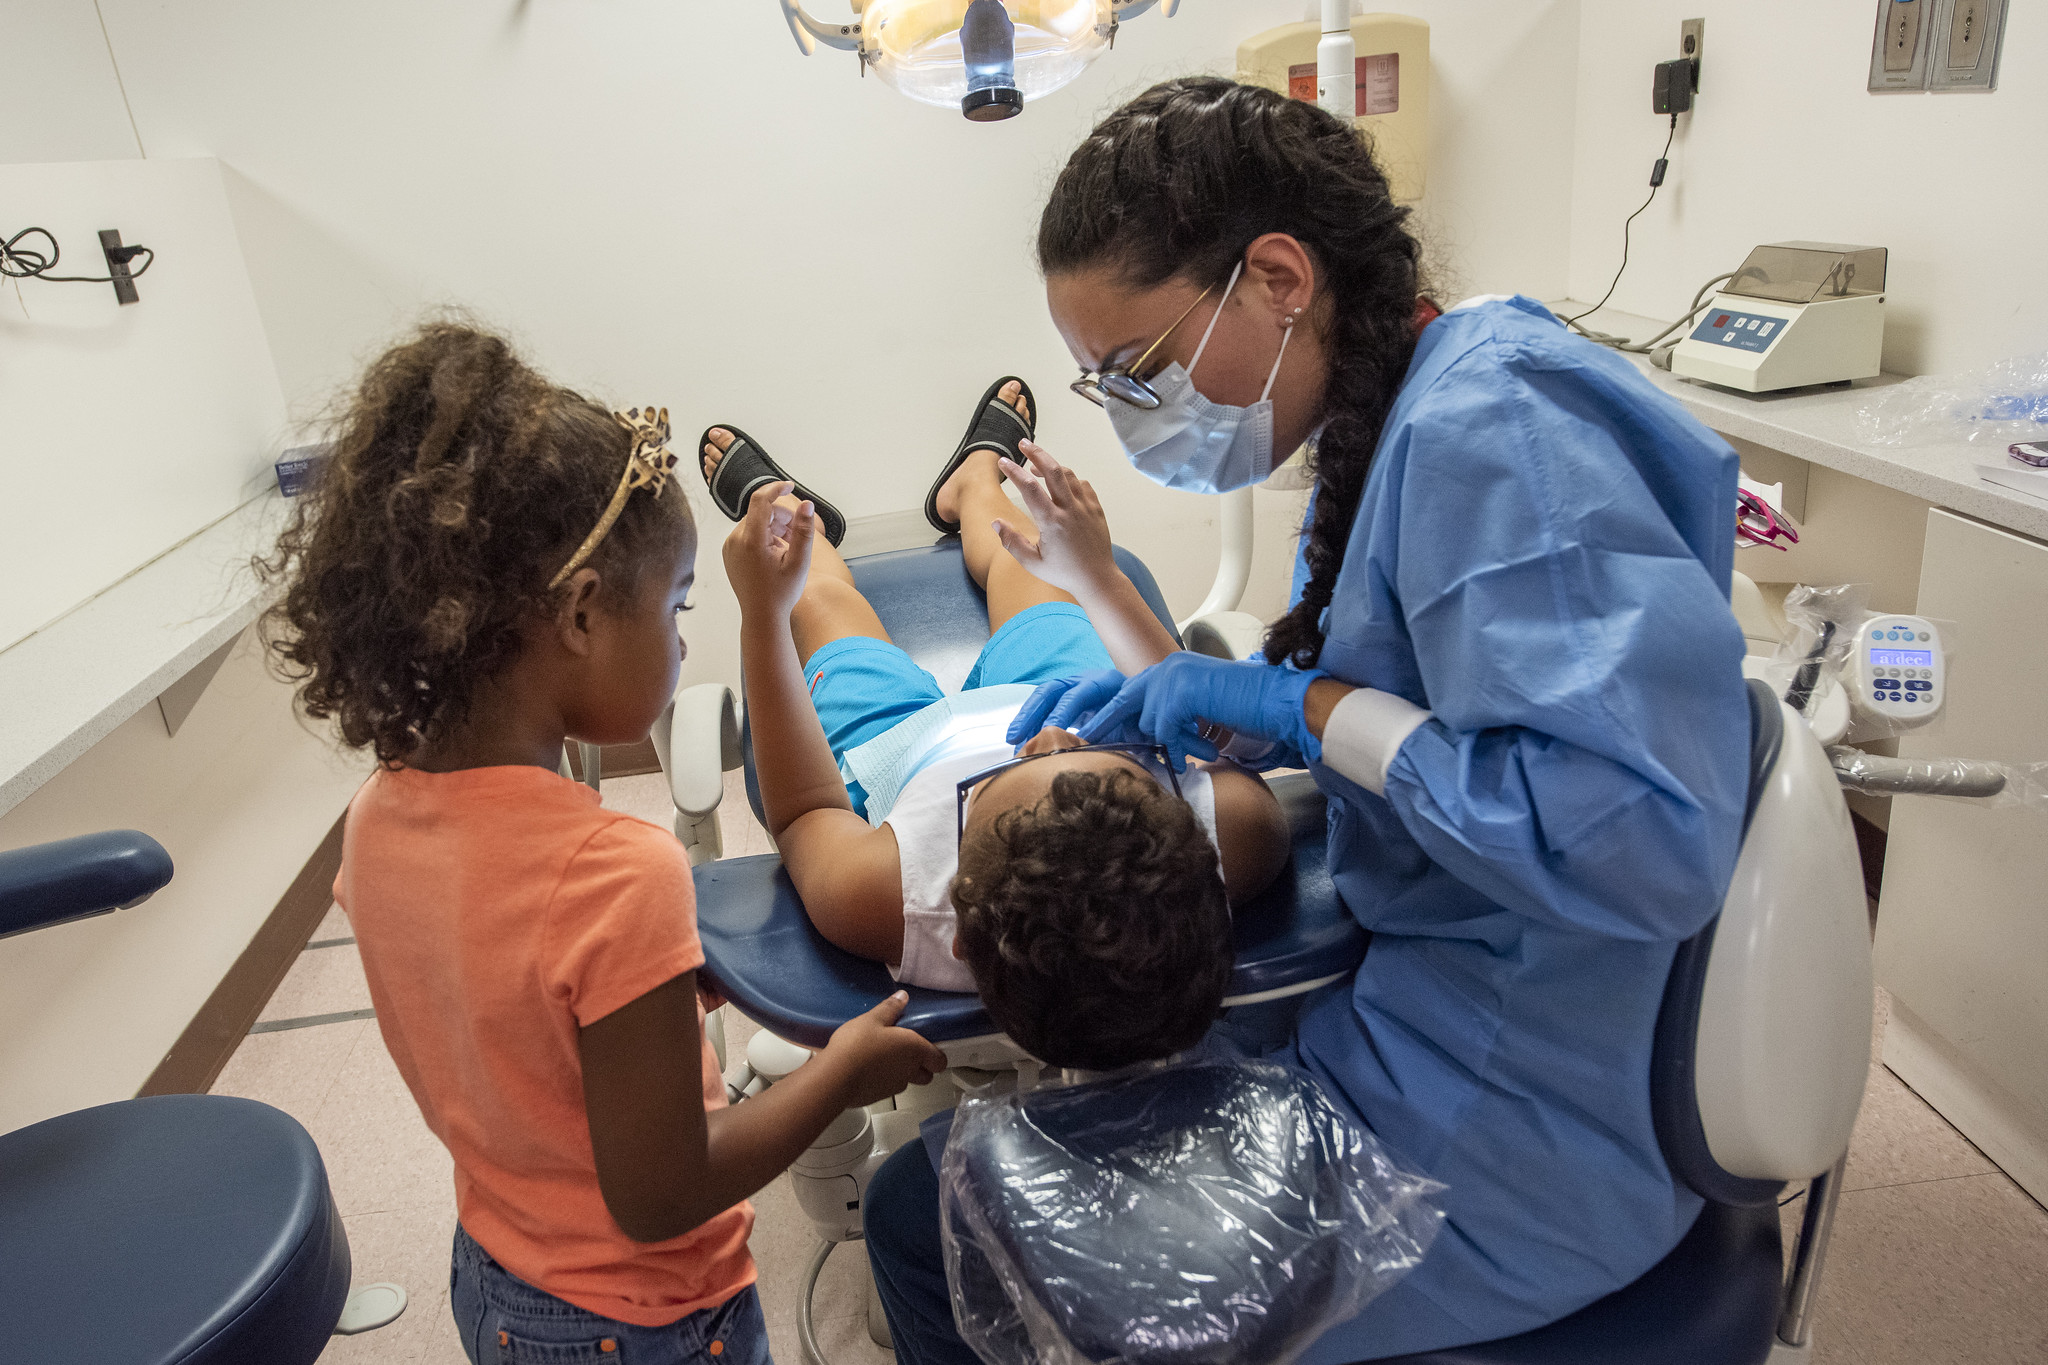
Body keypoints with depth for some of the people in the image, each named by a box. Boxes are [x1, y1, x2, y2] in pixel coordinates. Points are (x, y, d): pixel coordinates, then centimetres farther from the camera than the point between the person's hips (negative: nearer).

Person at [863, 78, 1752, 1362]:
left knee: (931, 1220, -5)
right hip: (1421, 1001, 9)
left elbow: (1651, 840, -31)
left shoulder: (1494, 430, -24)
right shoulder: (1403, 413, 5)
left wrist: (1301, 707, -24)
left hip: (1502, 1147, -9)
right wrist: (1187, 700, 2)